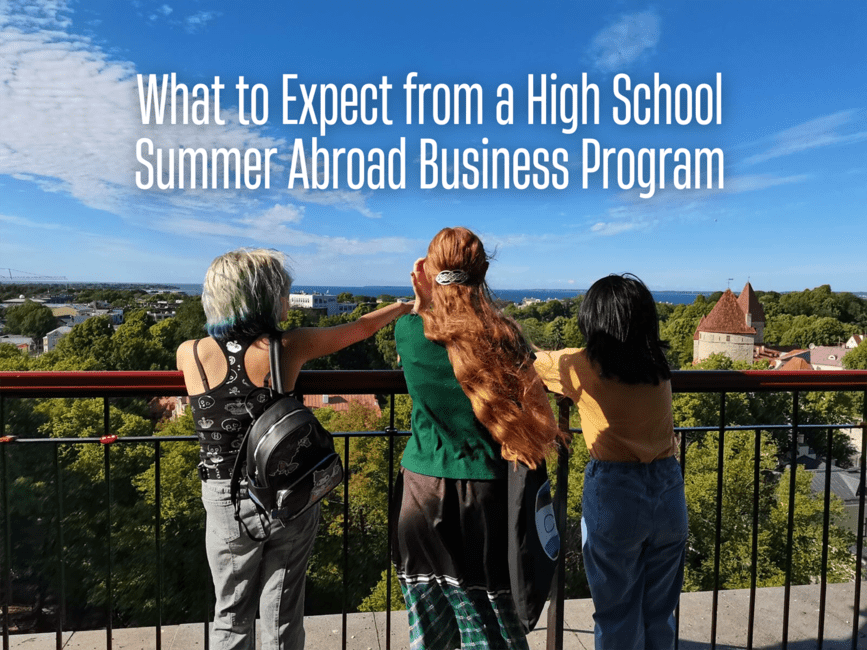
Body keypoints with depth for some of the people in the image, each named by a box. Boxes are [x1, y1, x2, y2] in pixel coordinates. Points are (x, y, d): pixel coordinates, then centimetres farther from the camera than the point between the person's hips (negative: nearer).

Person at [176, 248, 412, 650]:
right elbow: (361, 328, 0)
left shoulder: (190, 354, -10)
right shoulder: (289, 347, -14)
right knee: (283, 617, 17)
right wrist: (408, 305, 17)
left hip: (228, 501, 1)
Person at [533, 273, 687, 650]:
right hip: (669, 493, 5)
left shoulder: (581, 367, -14)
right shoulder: (660, 368, 1)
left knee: (618, 619, 13)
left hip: (613, 495, -4)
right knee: (659, 615, 21)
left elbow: (528, 361, 1)